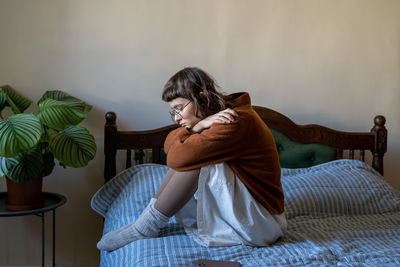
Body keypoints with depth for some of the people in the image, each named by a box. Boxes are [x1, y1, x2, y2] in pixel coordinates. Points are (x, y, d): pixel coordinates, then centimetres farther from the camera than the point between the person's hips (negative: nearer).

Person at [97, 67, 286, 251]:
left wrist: (197, 126, -10)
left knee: (194, 161, -23)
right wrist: (198, 126, -17)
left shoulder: (237, 121, -25)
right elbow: (169, 146, -1)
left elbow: (176, 157, -28)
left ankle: (147, 226, -11)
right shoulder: (210, 115, 4)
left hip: (262, 222, -9)